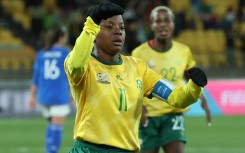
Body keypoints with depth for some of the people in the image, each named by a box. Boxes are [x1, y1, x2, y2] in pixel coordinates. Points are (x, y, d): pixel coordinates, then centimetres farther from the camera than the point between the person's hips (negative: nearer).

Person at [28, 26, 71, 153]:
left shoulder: (41, 54, 7)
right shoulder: (66, 53, -3)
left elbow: (36, 78, 5)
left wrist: (33, 97, 8)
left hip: (44, 96, 5)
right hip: (60, 97, -5)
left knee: (52, 125, 22)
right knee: (57, 128, -5)